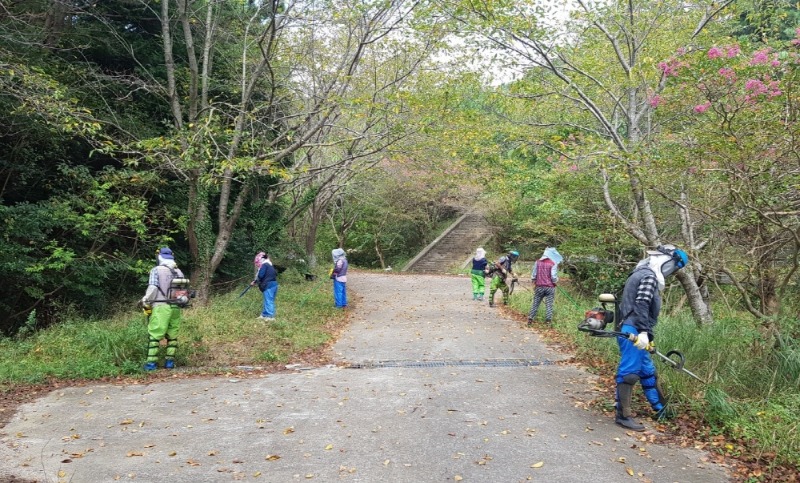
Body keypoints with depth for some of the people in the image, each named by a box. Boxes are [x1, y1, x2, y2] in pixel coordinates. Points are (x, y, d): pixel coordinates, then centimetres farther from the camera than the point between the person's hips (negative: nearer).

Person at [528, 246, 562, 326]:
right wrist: (555, 281, 10)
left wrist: (534, 283, 18)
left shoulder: (538, 262, 3)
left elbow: (533, 274, 4)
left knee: (535, 303, 9)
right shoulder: (553, 264, -8)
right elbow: (554, 277, -11)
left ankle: (530, 318, 6)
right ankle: (548, 320, 0)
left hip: (539, 287, 3)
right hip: (550, 287, -3)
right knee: (549, 304, 3)